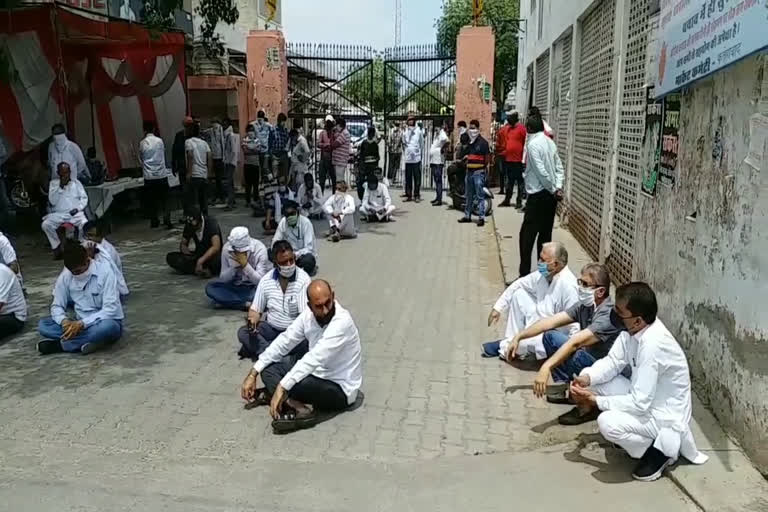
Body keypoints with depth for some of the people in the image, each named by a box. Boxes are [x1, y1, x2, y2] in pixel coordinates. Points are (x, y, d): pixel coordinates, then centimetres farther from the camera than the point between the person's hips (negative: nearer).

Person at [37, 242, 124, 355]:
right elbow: (57, 306, 3)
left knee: (107, 327, -39)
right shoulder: (65, 275, -4)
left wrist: (82, 323, -29)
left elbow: (110, 309, -21)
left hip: (106, 322, -4)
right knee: (43, 324, -14)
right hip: (80, 324, 5)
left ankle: (59, 344, -22)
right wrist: (64, 321, -19)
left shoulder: (105, 271, -17)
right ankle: (89, 340, -26)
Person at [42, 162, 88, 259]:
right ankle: (57, 247, -9)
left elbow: (84, 198, 9)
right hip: (58, 214, 1)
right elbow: (52, 201, 1)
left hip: (75, 213, -1)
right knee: (46, 224, -28)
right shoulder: (53, 183, 12)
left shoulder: (76, 183, 14)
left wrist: (78, 208, -9)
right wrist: (60, 187, -7)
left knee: (85, 224, -33)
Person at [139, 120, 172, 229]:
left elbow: (141, 158, 8)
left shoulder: (142, 143, -3)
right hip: (161, 174, 0)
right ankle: (167, 220, -6)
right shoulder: (160, 141, -3)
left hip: (149, 176, 0)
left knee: (151, 200, 9)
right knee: (164, 199, 5)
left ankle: (154, 221, 13)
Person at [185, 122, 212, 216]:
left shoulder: (188, 142, -3)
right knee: (203, 200, 13)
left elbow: (190, 156, -16)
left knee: (193, 202, -5)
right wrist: (208, 171, 9)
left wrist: (189, 173, -17)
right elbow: (210, 157, 5)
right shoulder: (204, 143, 12)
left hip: (194, 175, -6)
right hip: (204, 175, 6)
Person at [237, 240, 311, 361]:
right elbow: (255, 309, 4)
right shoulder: (266, 280, -2)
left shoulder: (303, 279, -14)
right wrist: (252, 321, -19)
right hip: (270, 328, 4)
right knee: (243, 333, -18)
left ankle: (257, 349, -25)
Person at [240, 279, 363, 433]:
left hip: (340, 388, -9)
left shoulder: (342, 321, -28)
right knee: (268, 367, -2)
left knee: (291, 382, -35)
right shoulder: (309, 315, -6)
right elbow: (283, 342, 0)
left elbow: (314, 359, -36)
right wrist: (253, 374, -4)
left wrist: (281, 388, -39)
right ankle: (300, 406, -20)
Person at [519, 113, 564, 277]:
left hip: (538, 195, -8)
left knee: (527, 235, -4)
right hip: (550, 195, 8)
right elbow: (559, 167, 10)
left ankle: (525, 274, -5)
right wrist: (558, 187, 2)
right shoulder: (550, 142, 11)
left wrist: (553, 190, -10)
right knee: (545, 234, 13)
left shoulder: (533, 144, -13)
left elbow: (541, 171, -19)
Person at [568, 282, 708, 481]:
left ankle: (659, 450, -2)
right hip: (644, 399, 8)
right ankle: (630, 432, 14)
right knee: (590, 379, -2)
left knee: (608, 423, -31)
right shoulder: (633, 328, -10)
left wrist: (595, 401, -24)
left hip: (665, 416, -8)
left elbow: (640, 404, -31)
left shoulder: (652, 345, -34)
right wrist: (587, 378, -20)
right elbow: (612, 362, -2)